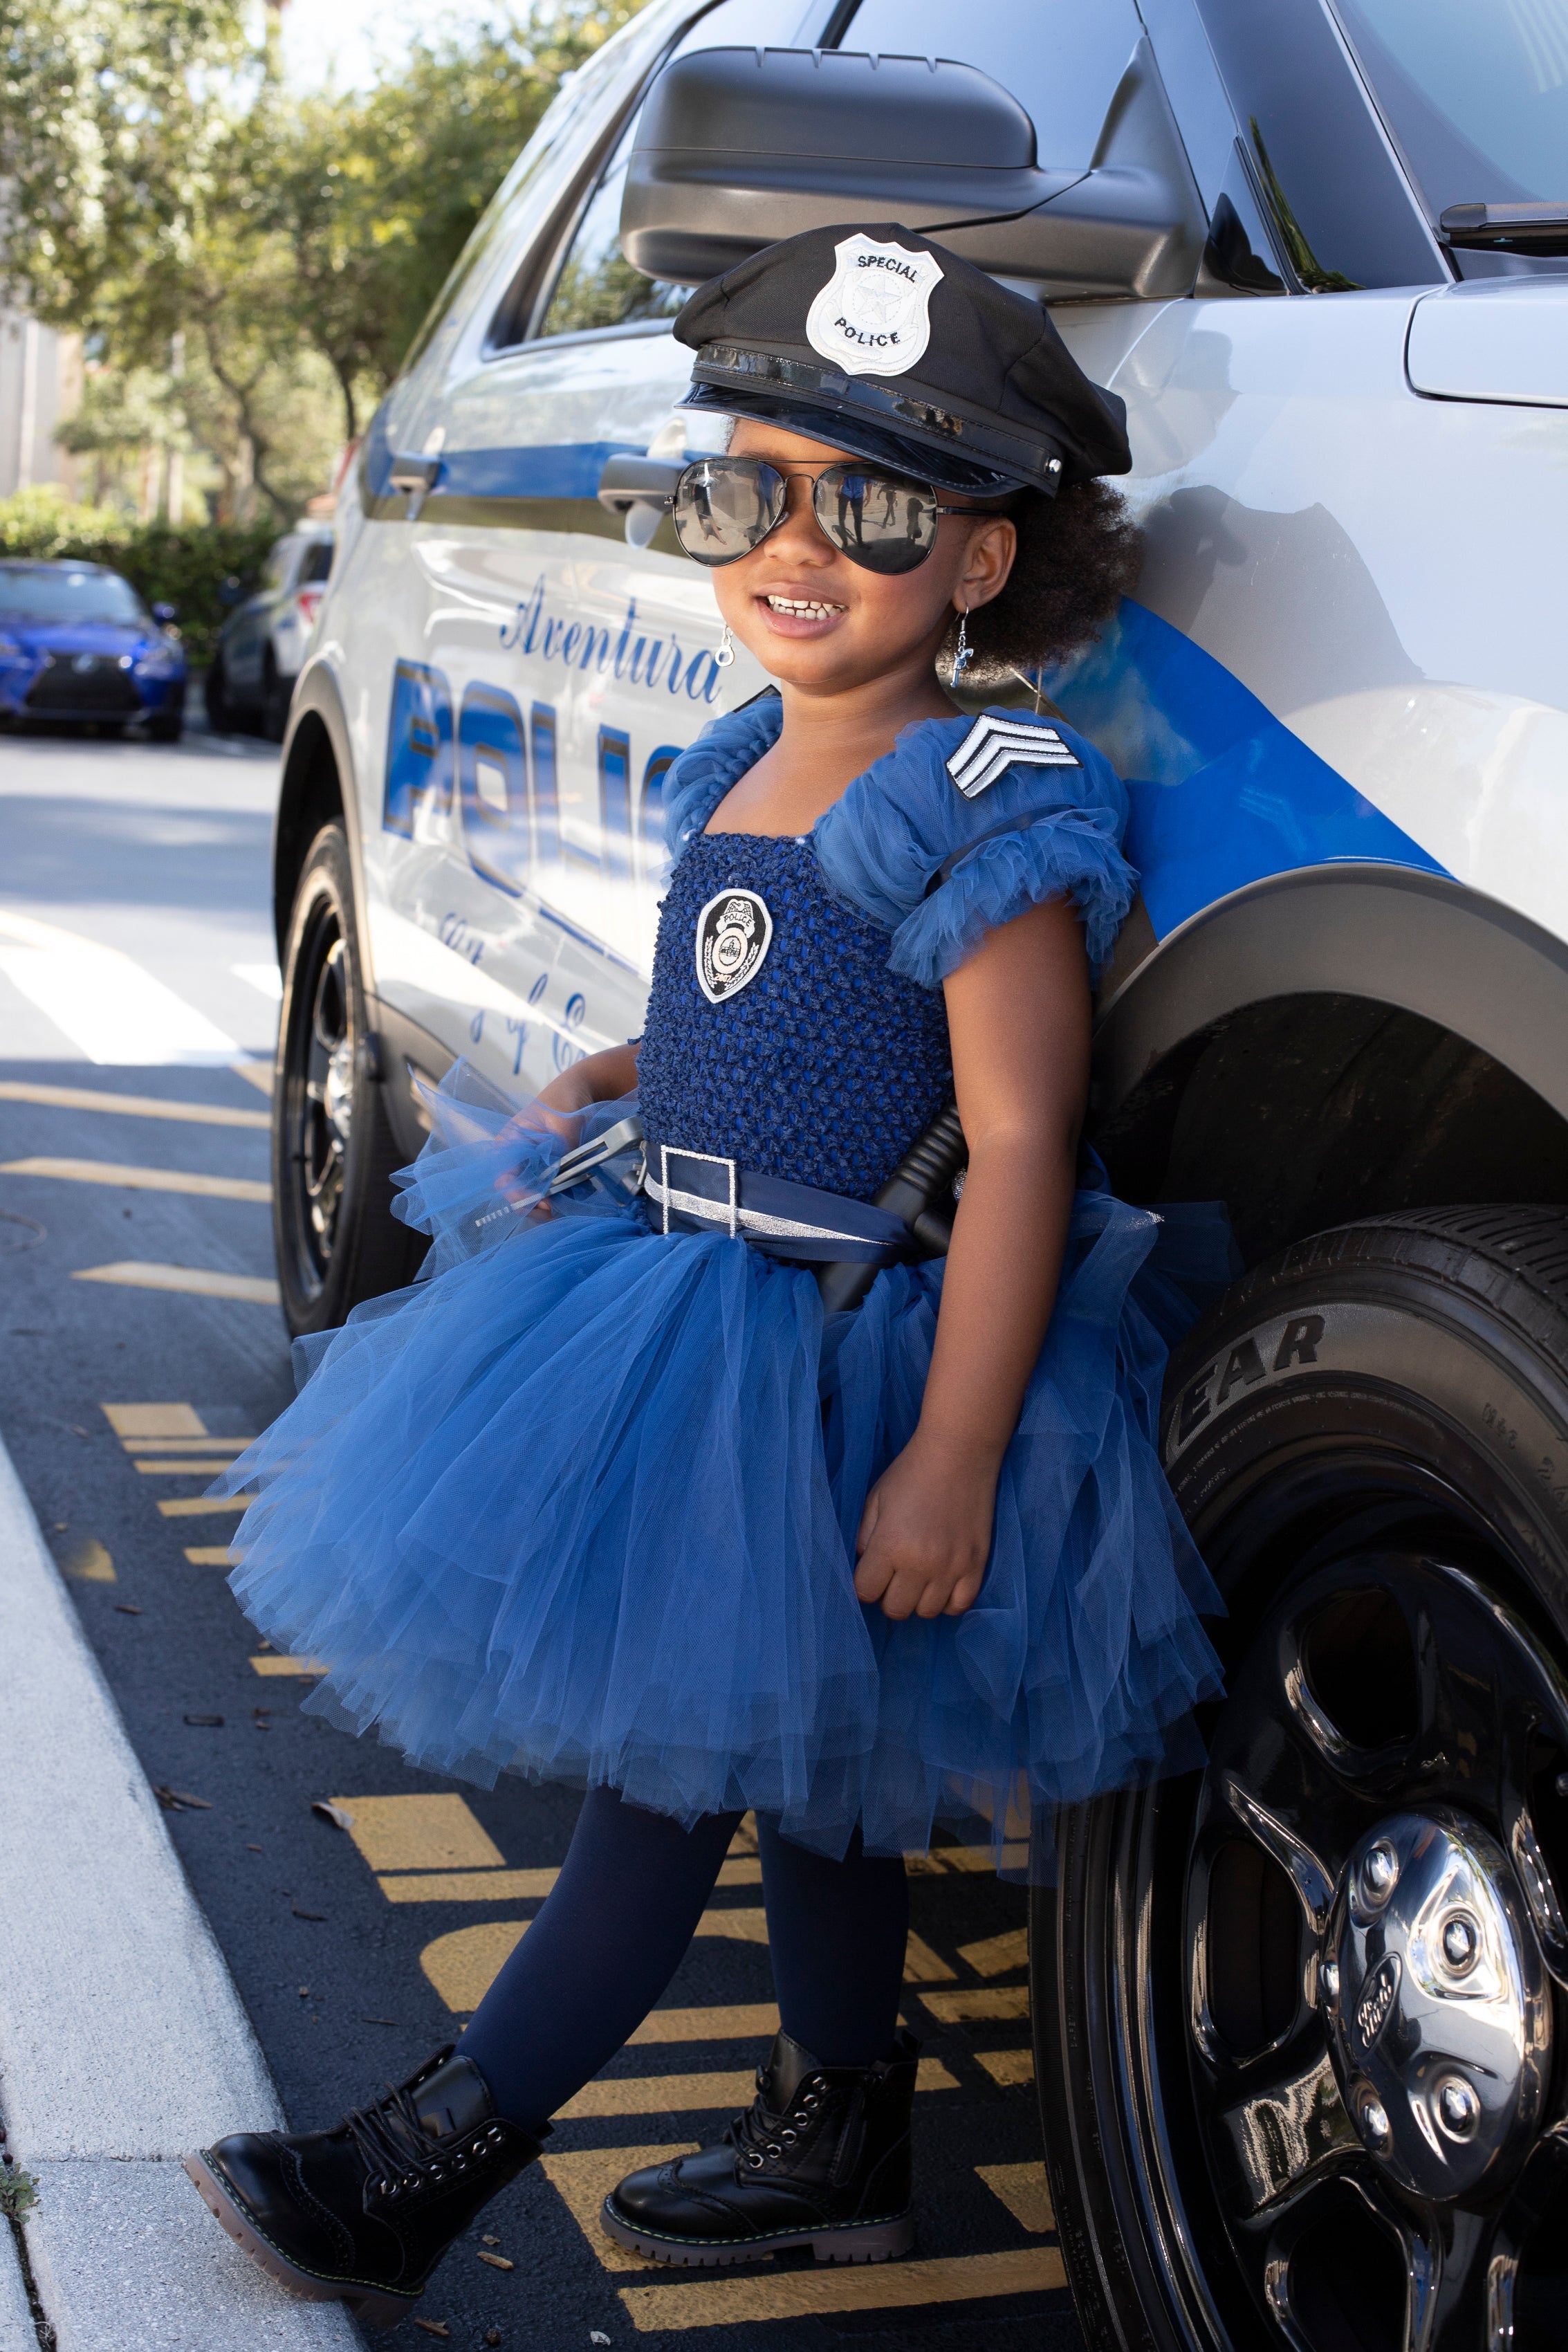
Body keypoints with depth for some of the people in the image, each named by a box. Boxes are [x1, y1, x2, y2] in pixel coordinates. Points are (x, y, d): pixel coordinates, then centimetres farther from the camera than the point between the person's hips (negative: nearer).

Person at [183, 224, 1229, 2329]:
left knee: (683, 1746, -1)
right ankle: (838, 2134, 33)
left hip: (841, 1365, -9)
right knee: (801, 1758, 18)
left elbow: (1019, 1148, -22)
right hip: (698, 1317, 9)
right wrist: (613, 1092, 8)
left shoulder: (983, 805, -16)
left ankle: (427, 2171, 7)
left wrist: (948, 1460, -27)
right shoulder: (747, 770, 10)